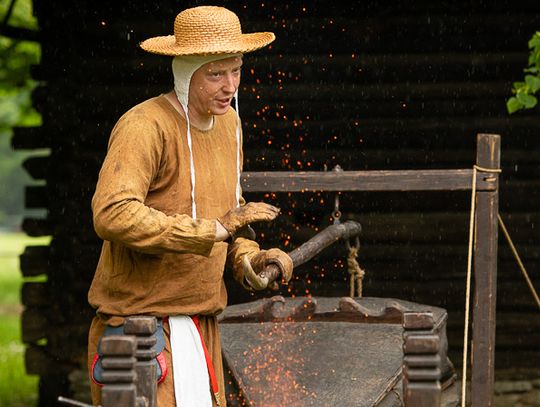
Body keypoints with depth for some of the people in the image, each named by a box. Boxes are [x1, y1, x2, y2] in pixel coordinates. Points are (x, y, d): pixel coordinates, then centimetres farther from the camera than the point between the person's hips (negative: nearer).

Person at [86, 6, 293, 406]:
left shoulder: (228, 122, 10)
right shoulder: (145, 126, -18)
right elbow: (113, 216, -32)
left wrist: (248, 258, 1)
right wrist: (214, 230, -29)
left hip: (199, 321, 8)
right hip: (142, 318, -8)